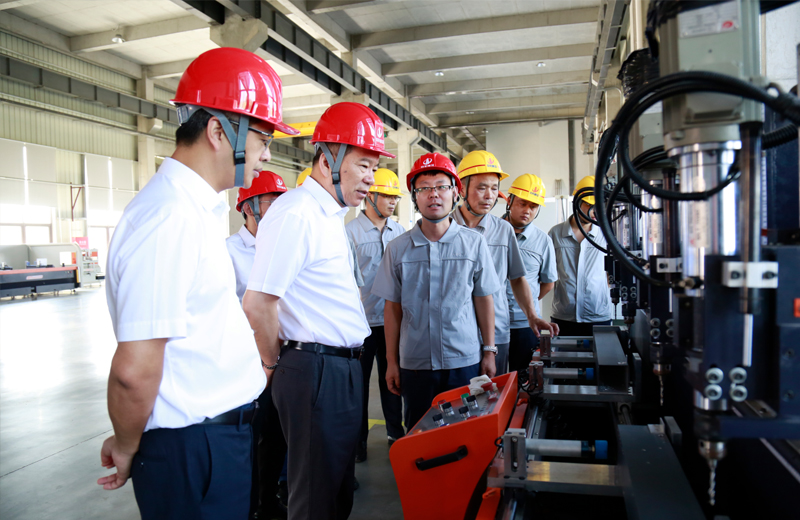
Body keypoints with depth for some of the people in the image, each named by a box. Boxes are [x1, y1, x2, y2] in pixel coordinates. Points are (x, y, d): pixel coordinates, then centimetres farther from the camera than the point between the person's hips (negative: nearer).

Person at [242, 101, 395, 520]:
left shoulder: (331, 215, 14)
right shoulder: (296, 214, -18)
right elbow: (257, 303, -22)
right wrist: (276, 364, -7)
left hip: (343, 369, 9)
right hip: (316, 371, -9)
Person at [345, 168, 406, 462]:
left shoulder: (399, 232, 8)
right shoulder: (351, 231, -7)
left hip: (392, 319, 4)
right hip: (362, 320, -4)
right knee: (358, 382, 7)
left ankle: (396, 432, 29)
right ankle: (358, 439, 21)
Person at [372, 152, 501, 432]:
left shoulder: (474, 243, 1)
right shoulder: (398, 248, 1)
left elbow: (484, 300, 6)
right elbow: (393, 309, 5)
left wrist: (489, 351, 4)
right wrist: (391, 362, 5)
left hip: (465, 361, 0)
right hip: (415, 364, 1)